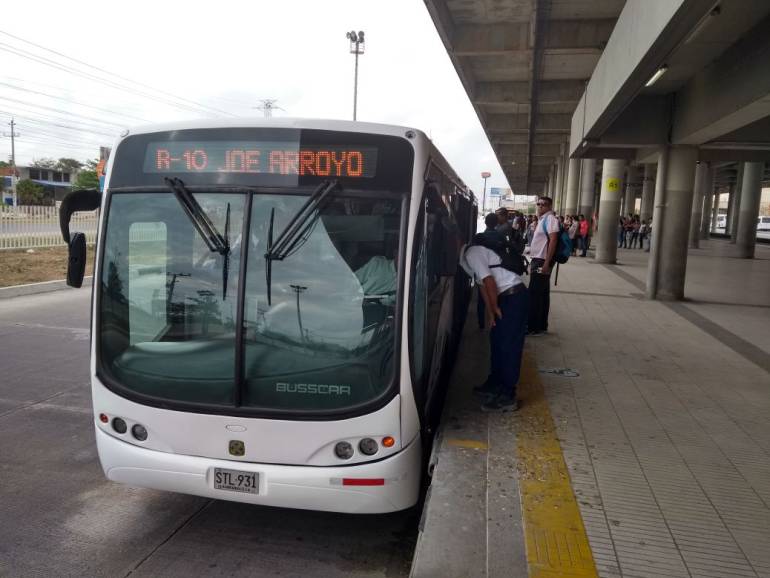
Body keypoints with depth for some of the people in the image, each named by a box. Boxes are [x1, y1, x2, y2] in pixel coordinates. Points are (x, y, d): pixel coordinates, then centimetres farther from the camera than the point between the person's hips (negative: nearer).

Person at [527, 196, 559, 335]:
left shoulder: (550, 218, -12)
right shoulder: (542, 219, 17)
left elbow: (553, 240, -21)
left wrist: (547, 263, -26)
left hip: (542, 261, -10)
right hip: (537, 260, 10)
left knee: (534, 294, -7)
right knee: (541, 294, 13)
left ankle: (534, 327, -1)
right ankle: (540, 325, 20)